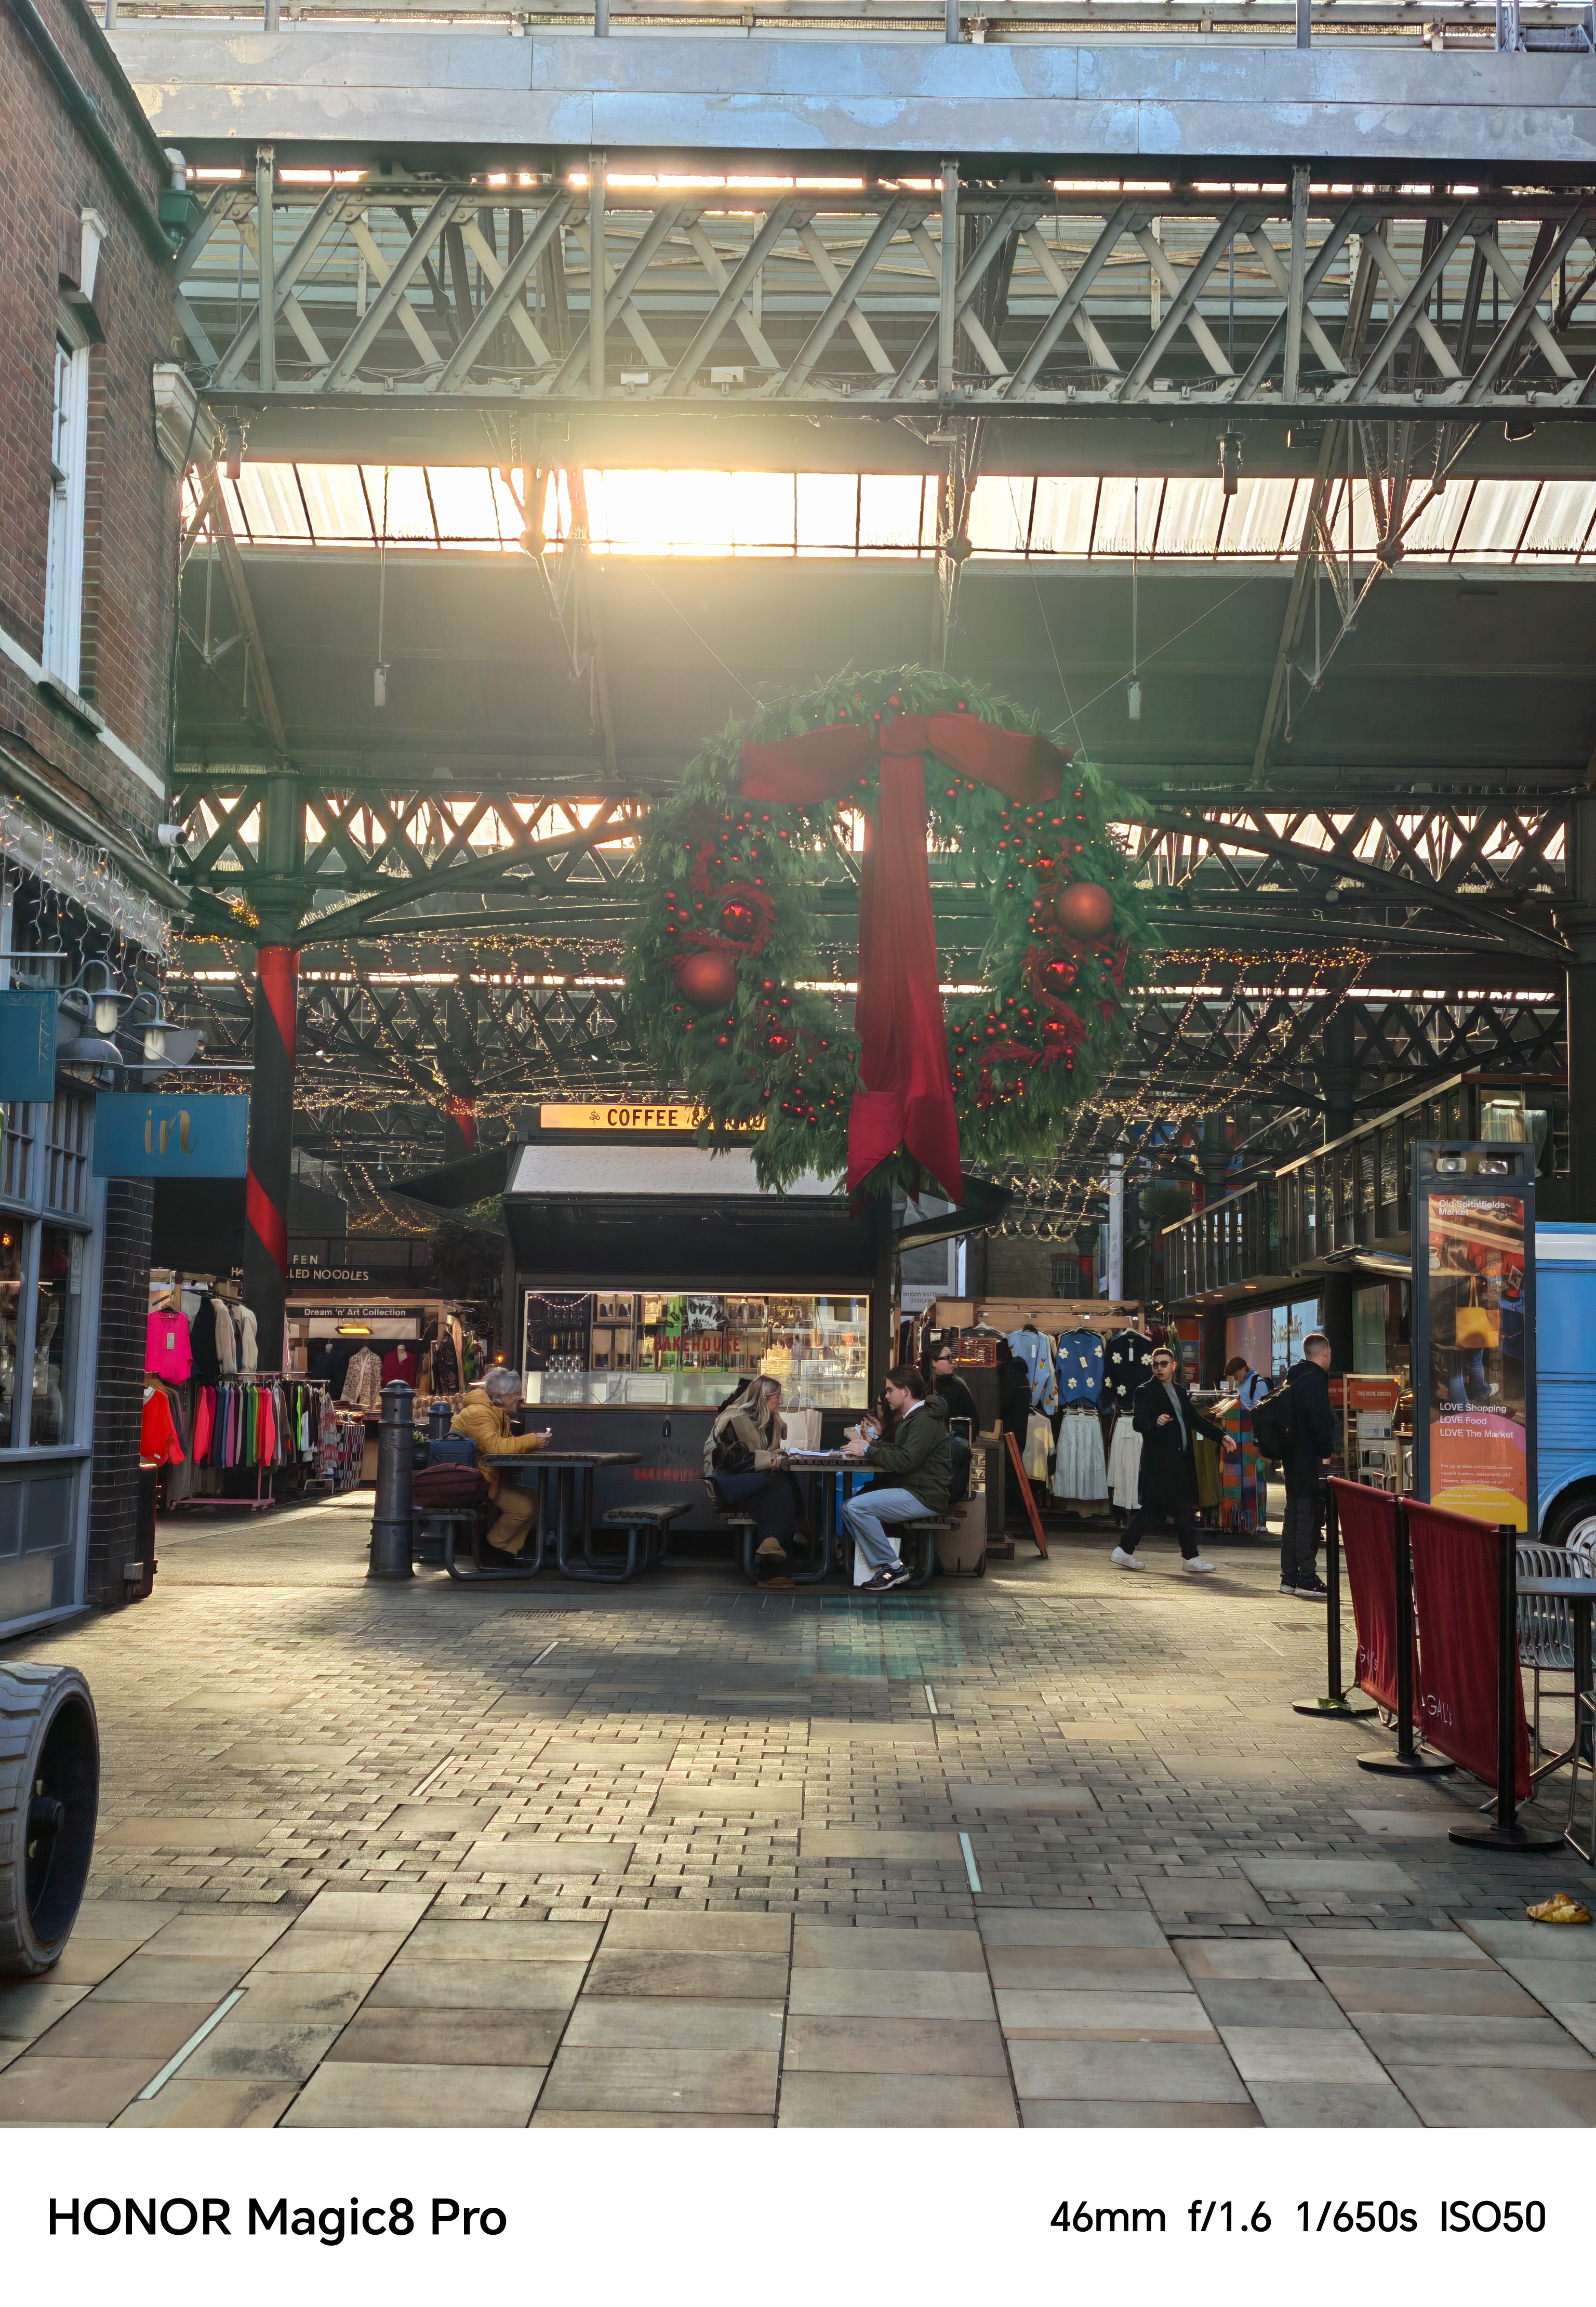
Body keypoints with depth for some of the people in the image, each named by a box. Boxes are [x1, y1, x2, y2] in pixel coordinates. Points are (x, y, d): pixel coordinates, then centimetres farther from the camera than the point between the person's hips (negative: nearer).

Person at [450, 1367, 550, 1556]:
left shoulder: (498, 1412, 14)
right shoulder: (478, 1413, -20)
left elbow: (506, 1444, 12)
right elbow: (494, 1446, -32)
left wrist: (533, 1443, -8)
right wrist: (532, 1441, -28)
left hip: (489, 1478, 10)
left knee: (532, 1499, 1)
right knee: (522, 1506, -18)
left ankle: (508, 1551, 6)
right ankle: (493, 1546, 0)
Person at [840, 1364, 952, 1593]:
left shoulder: (924, 1420, -15)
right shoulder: (911, 1418, 20)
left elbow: (906, 1461, -24)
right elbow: (899, 1451, 19)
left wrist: (867, 1451, -17)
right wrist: (869, 1445, 3)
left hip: (924, 1497, -11)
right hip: (912, 1489, 11)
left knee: (857, 1507, -21)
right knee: (849, 1508, 4)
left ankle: (892, 1568, -14)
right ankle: (881, 1563, 0)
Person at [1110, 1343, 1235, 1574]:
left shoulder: (1180, 1391, 18)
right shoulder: (1146, 1392, -5)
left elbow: (1195, 1419, 23)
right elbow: (1137, 1422, -17)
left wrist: (1221, 1436, 16)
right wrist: (1156, 1422, -37)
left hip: (1180, 1460, 8)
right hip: (1159, 1461, -8)